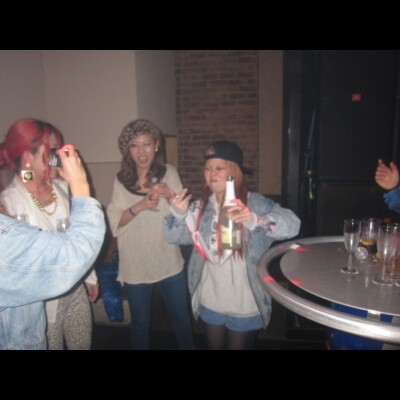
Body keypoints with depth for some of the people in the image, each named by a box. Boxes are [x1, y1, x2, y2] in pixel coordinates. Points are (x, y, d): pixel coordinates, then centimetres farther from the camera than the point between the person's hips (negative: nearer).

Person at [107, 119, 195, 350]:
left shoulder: (169, 173, -4)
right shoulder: (121, 181, -2)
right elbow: (114, 222, -7)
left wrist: (170, 196, -22)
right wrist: (139, 206, -24)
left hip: (170, 264, 0)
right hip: (135, 266, 1)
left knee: (182, 320, 14)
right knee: (141, 324, 18)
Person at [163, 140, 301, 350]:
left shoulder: (255, 203, -18)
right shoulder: (202, 205, -3)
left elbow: (292, 225, -31)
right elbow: (175, 236, 0)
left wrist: (254, 220, -48)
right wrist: (178, 214, -21)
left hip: (245, 305, -4)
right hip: (210, 302, 4)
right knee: (214, 346, 25)